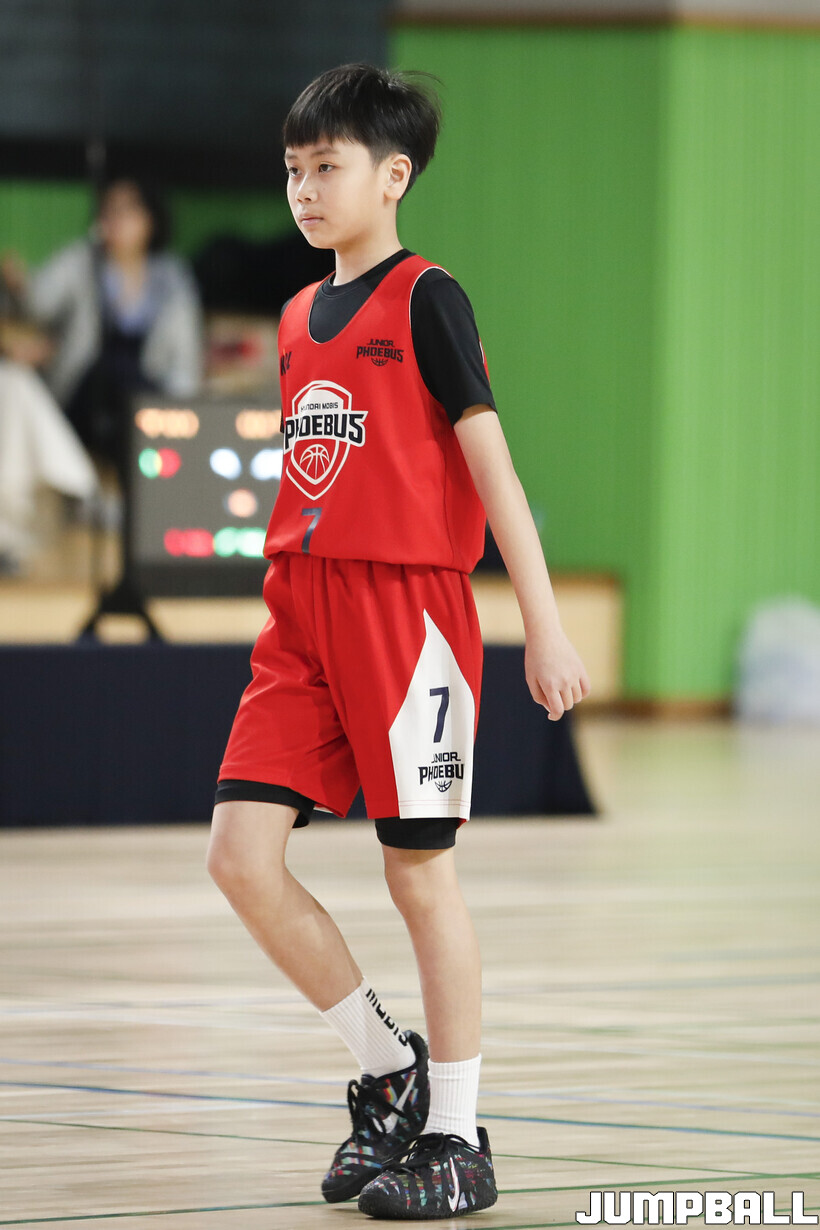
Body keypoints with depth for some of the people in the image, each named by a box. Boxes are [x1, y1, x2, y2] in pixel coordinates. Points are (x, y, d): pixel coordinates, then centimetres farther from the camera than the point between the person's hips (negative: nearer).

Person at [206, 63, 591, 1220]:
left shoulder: (426, 299, -6)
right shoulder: (299, 318, 15)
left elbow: (491, 465, -9)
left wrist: (544, 622, -12)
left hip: (407, 606, -7)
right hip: (303, 611, 7)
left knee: (420, 868, -1)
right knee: (240, 853, -3)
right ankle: (390, 1069, 13)